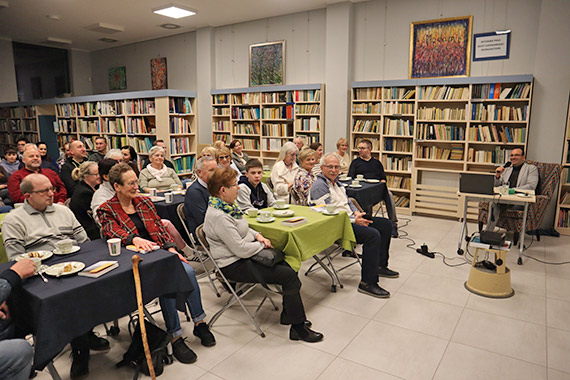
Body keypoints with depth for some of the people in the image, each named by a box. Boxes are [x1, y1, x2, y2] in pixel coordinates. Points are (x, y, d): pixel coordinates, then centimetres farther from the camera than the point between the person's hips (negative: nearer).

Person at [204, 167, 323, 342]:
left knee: (288, 266, 5)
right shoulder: (218, 216, -26)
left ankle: (289, 314, 18)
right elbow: (241, 250, -26)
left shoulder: (227, 205, 5)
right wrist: (262, 244, -9)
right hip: (233, 265, -10)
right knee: (290, 276, -14)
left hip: (242, 255, 10)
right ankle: (298, 328, -3)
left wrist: (257, 235, 4)